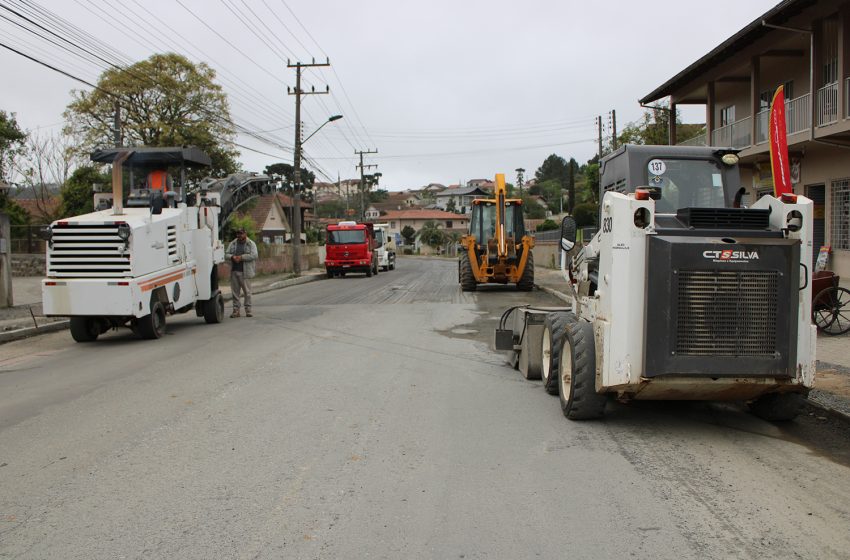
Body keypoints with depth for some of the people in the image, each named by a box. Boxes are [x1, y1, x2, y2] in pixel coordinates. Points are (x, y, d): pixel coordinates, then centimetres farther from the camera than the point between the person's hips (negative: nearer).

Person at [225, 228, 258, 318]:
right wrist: (232, 257, -9)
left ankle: (248, 310, 3)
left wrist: (241, 257, -14)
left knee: (247, 291, -3)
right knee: (235, 291, 4)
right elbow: (226, 254, 13)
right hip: (234, 271, 4)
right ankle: (236, 310, 9)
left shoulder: (251, 244, 2)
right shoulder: (232, 244, 15)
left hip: (245, 272, -4)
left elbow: (254, 255, -10)